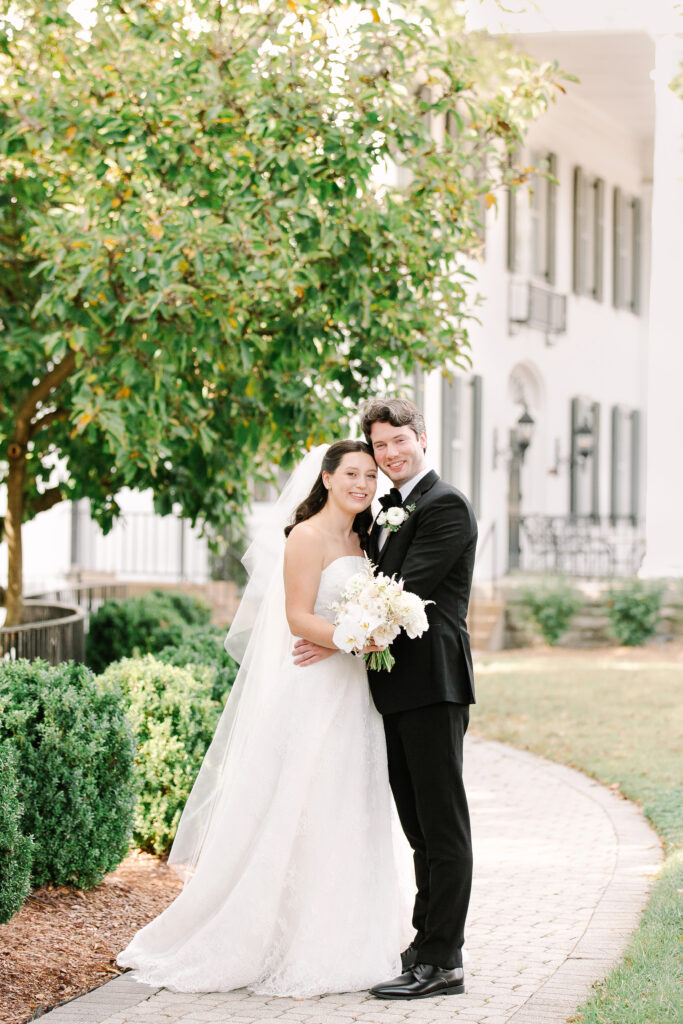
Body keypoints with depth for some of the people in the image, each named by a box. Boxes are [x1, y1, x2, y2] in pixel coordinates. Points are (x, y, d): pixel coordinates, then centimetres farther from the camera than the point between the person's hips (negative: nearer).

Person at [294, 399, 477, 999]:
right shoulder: (391, 508, 20)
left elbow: (408, 589, -17)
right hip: (397, 687, 10)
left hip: (432, 682, -10)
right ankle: (427, 944, 21)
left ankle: (442, 963, -7)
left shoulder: (446, 507, -9)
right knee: (420, 826, 14)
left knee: (442, 824, -7)